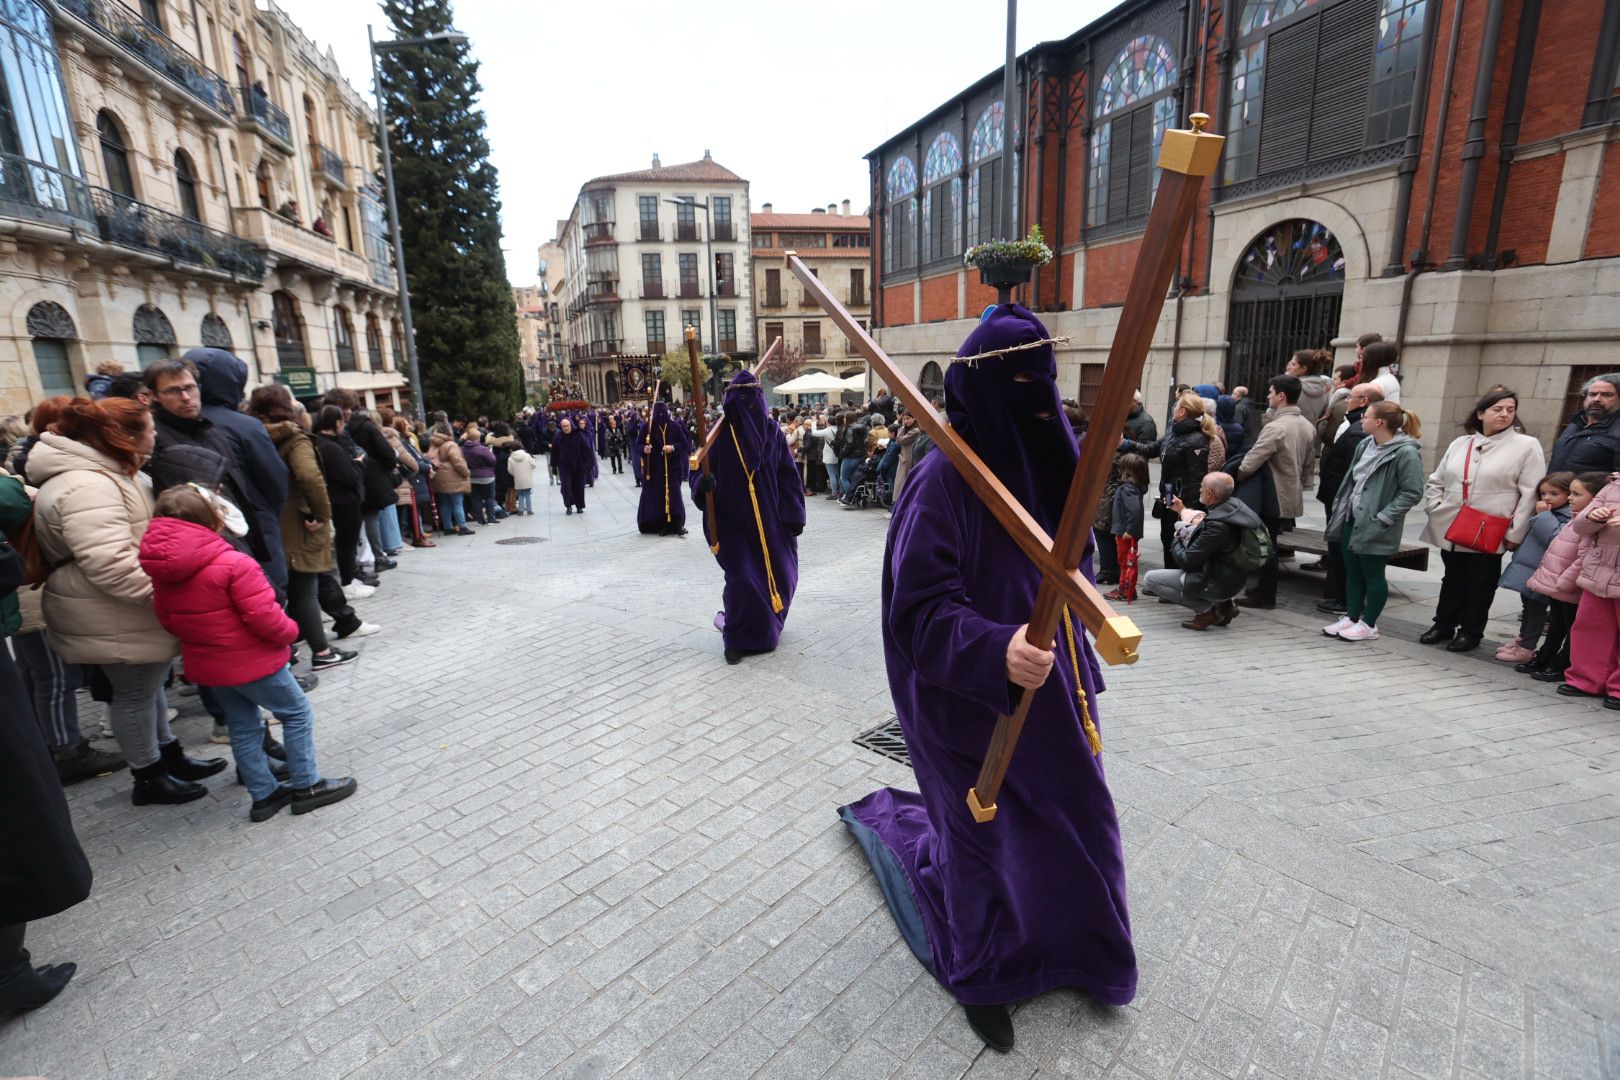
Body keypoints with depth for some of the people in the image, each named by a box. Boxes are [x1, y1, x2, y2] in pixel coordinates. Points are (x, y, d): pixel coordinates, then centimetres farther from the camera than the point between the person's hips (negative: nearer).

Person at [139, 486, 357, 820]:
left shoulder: (160, 572, -1)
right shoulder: (233, 565, -25)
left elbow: (168, 621, 9)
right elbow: (264, 617, -25)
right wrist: (290, 631, -7)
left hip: (205, 665, 8)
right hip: (252, 662, -7)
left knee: (243, 728, 18)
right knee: (297, 713, 8)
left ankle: (264, 795, 26)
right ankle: (307, 787, 13)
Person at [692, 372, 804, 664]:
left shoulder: (772, 432, 0)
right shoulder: (719, 434, -6)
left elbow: (788, 476, 2)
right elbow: (702, 472, -4)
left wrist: (794, 516, -2)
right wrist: (704, 483, -29)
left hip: (769, 520, 3)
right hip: (733, 521, -3)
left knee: (779, 574, 13)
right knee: (741, 577, -11)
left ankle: (767, 625, 43)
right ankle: (736, 639, 12)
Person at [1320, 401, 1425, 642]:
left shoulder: (1406, 453, -16)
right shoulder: (1364, 445, 7)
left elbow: (1412, 492, -16)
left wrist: (1383, 518, -19)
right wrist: (1340, 507, 10)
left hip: (1374, 526, -8)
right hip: (1352, 519, 8)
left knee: (1373, 575, 4)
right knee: (1352, 572, 14)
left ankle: (1368, 624, 16)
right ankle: (1351, 617, 26)